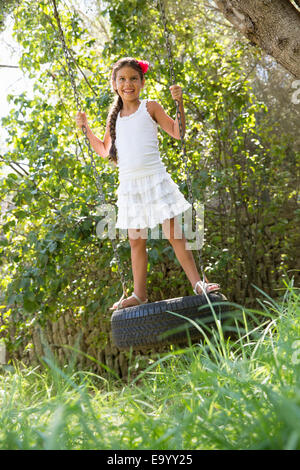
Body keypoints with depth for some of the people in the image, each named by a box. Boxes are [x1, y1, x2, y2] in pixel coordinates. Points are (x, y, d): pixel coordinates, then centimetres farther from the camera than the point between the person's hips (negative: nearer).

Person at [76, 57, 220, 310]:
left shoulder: (150, 107, 2)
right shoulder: (114, 117, 14)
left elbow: (177, 133, 1)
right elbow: (105, 151, 22)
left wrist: (179, 103, -9)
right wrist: (86, 128, 14)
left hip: (155, 179, -4)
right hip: (128, 184, 4)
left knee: (173, 232, -7)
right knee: (136, 240, 7)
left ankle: (198, 283, -2)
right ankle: (139, 294, 15)